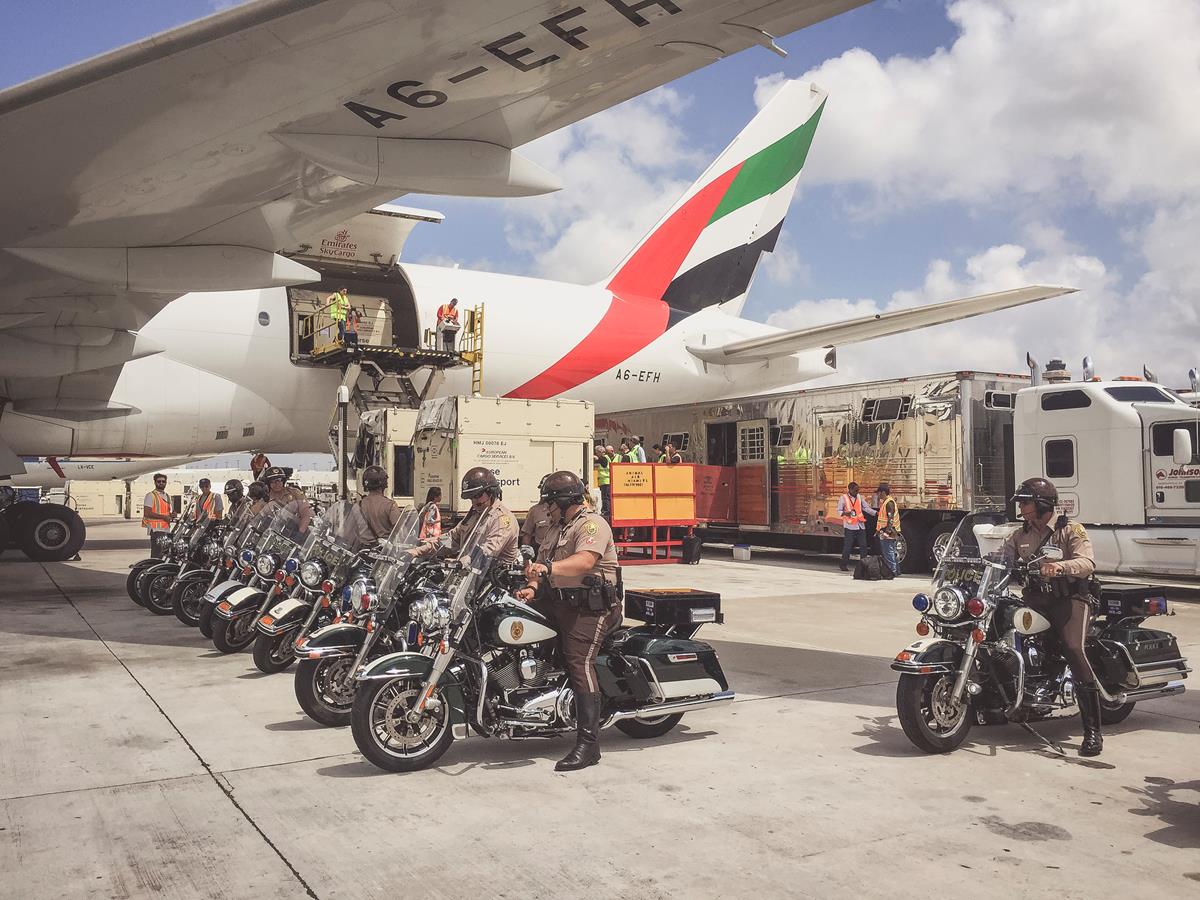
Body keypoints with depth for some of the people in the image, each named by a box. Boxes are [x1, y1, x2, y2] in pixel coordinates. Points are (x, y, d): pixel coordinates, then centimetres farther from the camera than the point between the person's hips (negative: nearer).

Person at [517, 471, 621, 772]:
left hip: (591, 606, -9)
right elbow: (543, 566, 17)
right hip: (560, 601, 10)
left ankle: (588, 745, -19)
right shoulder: (558, 529, 24)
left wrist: (548, 568, -38)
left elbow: (585, 561, -26)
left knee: (580, 665, -19)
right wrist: (532, 586, -4)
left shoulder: (592, 524, -8)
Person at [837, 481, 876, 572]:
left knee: (863, 545, 4)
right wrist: (844, 513, -25)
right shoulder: (843, 498, -1)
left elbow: (866, 508, 9)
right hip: (849, 526, -5)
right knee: (847, 546, -5)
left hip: (860, 525, 5)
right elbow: (839, 511, -3)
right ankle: (844, 565, 5)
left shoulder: (859, 497, 13)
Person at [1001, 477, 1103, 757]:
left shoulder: (1071, 530, 2)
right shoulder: (1020, 536, 20)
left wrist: (1059, 567, -34)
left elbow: (1087, 562, -14)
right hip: (1035, 599, 6)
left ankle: (1093, 730, -24)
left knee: (1073, 648, -26)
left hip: (1070, 599, -6)